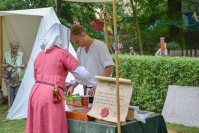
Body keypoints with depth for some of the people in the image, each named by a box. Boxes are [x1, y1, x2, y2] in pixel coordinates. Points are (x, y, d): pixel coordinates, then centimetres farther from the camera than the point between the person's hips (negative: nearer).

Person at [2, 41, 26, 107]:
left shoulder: (21, 54, 2)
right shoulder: (6, 54, 4)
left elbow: (24, 64, 4)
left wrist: (23, 66, -19)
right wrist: (6, 66, -16)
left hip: (19, 79, -1)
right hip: (9, 79, 1)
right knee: (10, 95, 7)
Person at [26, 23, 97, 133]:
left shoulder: (40, 55, 17)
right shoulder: (63, 53, -2)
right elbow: (82, 74, -5)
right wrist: (96, 84, 12)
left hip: (36, 93, 7)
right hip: (51, 95, -6)